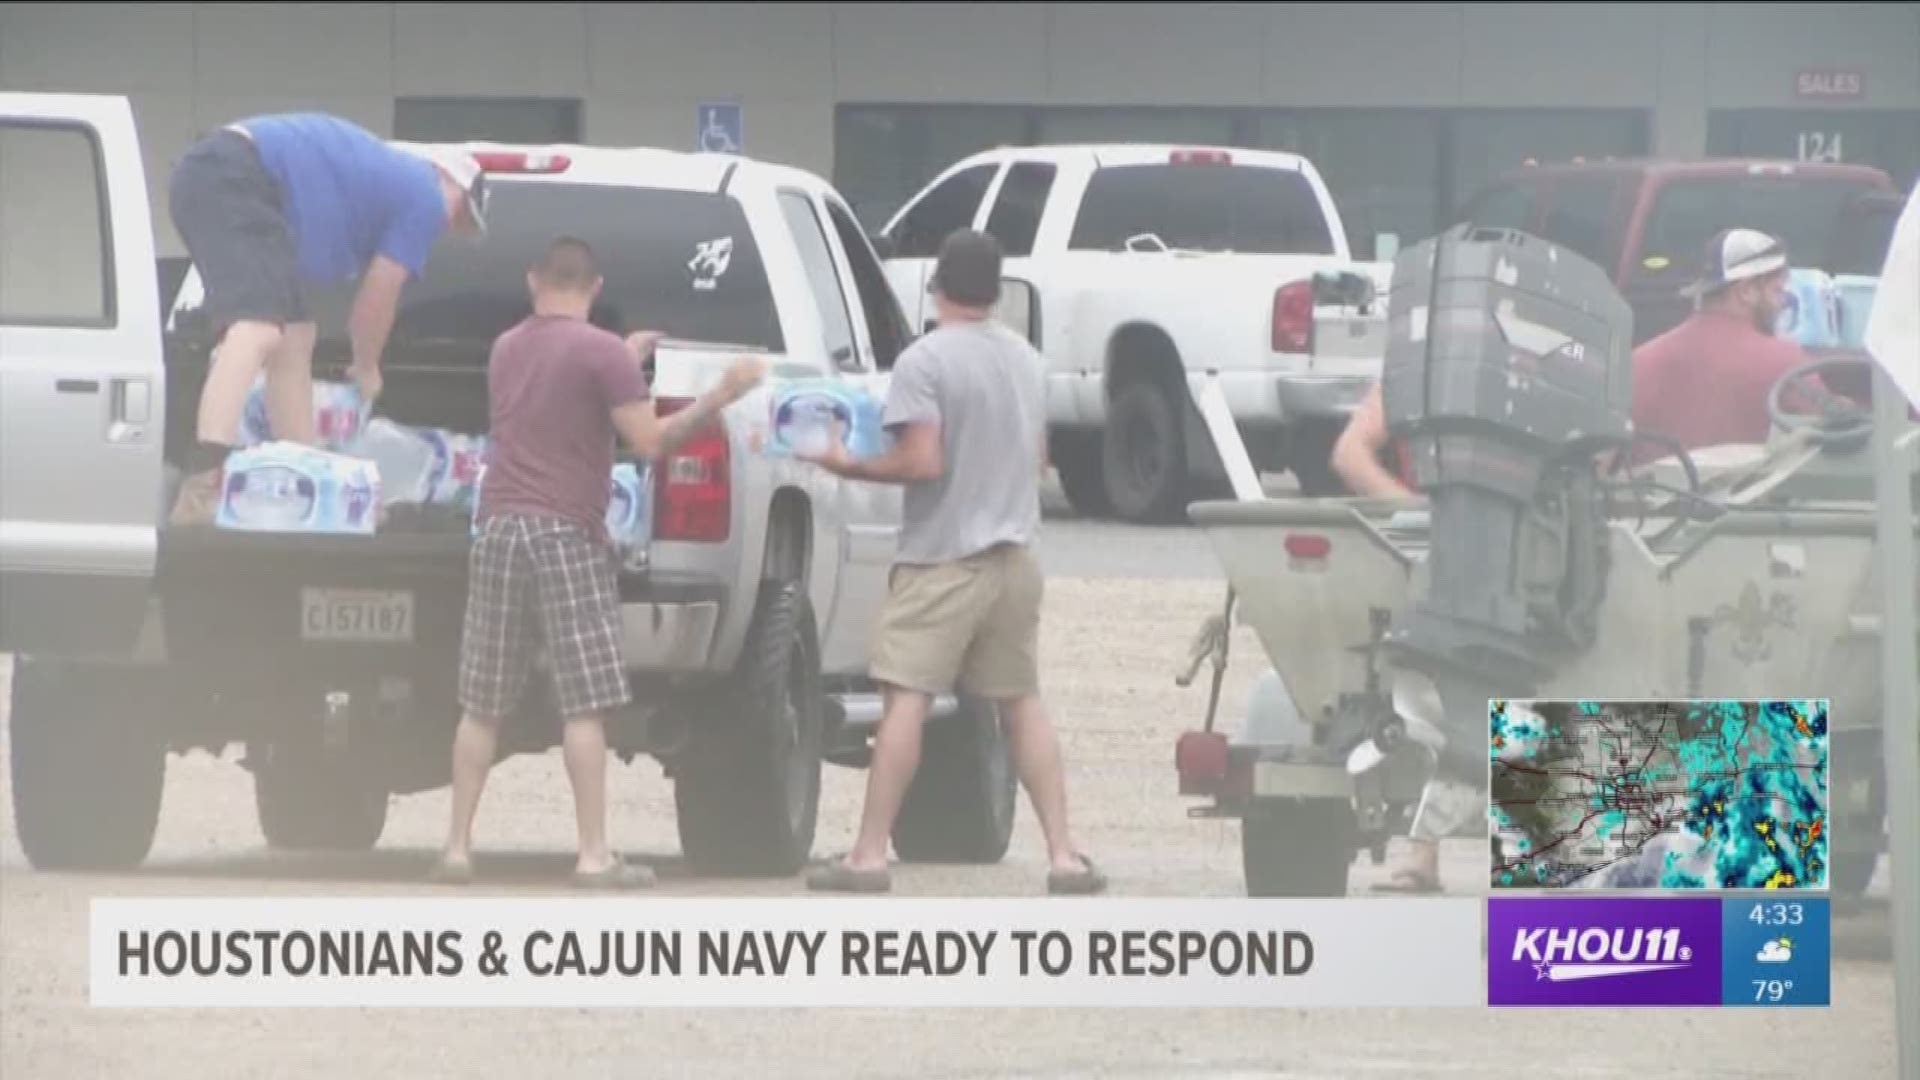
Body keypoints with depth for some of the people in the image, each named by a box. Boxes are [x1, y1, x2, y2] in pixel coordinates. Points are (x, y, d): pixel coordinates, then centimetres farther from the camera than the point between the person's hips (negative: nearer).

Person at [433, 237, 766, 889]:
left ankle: (457, 847, 9)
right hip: (564, 534, -6)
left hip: (498, 529, 6)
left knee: (482, 706, 10)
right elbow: (650, 442, -12)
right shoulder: (601, 352, -6)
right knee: (585, 704, -7)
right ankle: (594, 856, -11)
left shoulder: (507, 350, 14)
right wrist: (721, 399, -8)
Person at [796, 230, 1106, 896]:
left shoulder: (925, 361, -12)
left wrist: (851, 467, -5)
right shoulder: (1027, 361, 10)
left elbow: (922, 462, -18)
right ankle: (1064, 857, 6)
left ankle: (870, 854, -9)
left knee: (906, 700, -6)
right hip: (1013, 554, 6)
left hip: (942, 558, -6)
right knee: (1022, 702, 11)